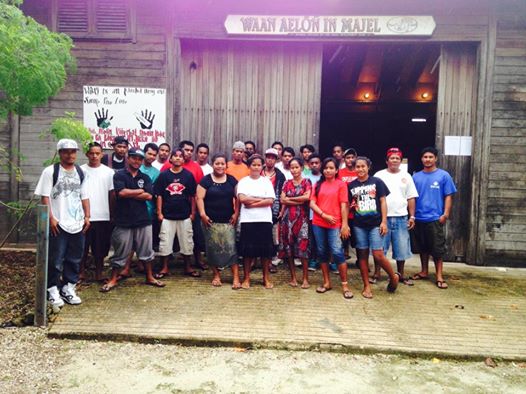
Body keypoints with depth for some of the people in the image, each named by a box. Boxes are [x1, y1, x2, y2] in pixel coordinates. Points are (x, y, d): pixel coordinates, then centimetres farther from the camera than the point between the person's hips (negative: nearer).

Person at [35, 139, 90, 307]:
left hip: (78, 224, 5)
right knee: (55, 260, 1)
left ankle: (68, 288, 22)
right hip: (58, 224, -5)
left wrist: (87, 216, 5)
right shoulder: (50, 171, -3)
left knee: (74, 259, 10)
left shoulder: (80, 172, 12)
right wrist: (51, 218, -14)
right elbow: (44, 197, -7)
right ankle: (53, 290, 14)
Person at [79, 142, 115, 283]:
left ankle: (99, 273, 21)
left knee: (100, 247, 9)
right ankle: (81, 272, 22)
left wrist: (113, 216, 5)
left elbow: (112, 195, 7)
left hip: (103, 217, 1)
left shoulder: (108, 172, 4)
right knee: (83, 246, 8)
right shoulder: (80, 170, 1)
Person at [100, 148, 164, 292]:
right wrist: (140, 191, -5)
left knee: (146, 251, 12)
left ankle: (150, 277, 25)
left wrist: (129, 193, -8)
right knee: (120, 253, 5)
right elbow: (121, 193, -16)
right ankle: (113, 279, 20)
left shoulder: (145, 177, 10)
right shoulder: (119, 175, 0)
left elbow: (149, 196, -4)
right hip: (124, 221, -3)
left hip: (143, 220, 3)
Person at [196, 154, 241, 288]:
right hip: (211, 221, -1)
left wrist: (236, 214, -1)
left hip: (228, 221, 1)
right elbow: (199, 198, -4)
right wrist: (203, 214, -14)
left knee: (231, 247, -6)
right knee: (213, 248, 5)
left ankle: (236, 277, -3)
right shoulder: (206, 180, 0)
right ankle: (216, 275, 20)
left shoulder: (232, 180, 7)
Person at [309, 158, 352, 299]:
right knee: (322, 252, 9)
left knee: (337, 252, -9)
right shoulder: (318, 185, 10)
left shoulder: (341, 184, 1)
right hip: (318, 224, 4)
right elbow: (312, 204, 3)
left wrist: (345, 224, -10)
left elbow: (344, 205, -4)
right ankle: (326, 282, 21)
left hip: (334, 224, -4)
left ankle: (345, 285, 1)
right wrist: (324, 215, -10)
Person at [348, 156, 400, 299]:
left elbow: (383, 202, 0)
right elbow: (347, 205, 9)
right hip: (359, 225, 3)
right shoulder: (351, 185, 7)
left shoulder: (377, 182, 1)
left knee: (378, 255, -8)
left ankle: (394, 277, 19)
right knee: (362, 255, 7)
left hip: (375, 224, -3)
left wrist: (384, 221, -6)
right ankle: (367, 286, 17)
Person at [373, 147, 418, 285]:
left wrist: (412, 217, 3)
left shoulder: (406, 176, 8)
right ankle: (376, 273, 15)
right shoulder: (379, 175, 2)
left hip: (401, 218, 2)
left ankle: (401, 274, 22)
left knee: (401, 248, 8)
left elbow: (411, 198, 8)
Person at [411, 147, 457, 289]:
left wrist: (445, 214, -11)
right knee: (422, 247, 14)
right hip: (419, 218, 4)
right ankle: (424, 271, 27)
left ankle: (439, 276, 8)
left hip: (435, 218, -3)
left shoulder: (444, 175, -1)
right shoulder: (416, 177, 7)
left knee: (437, 248, 0)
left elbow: (448, 196, -2)